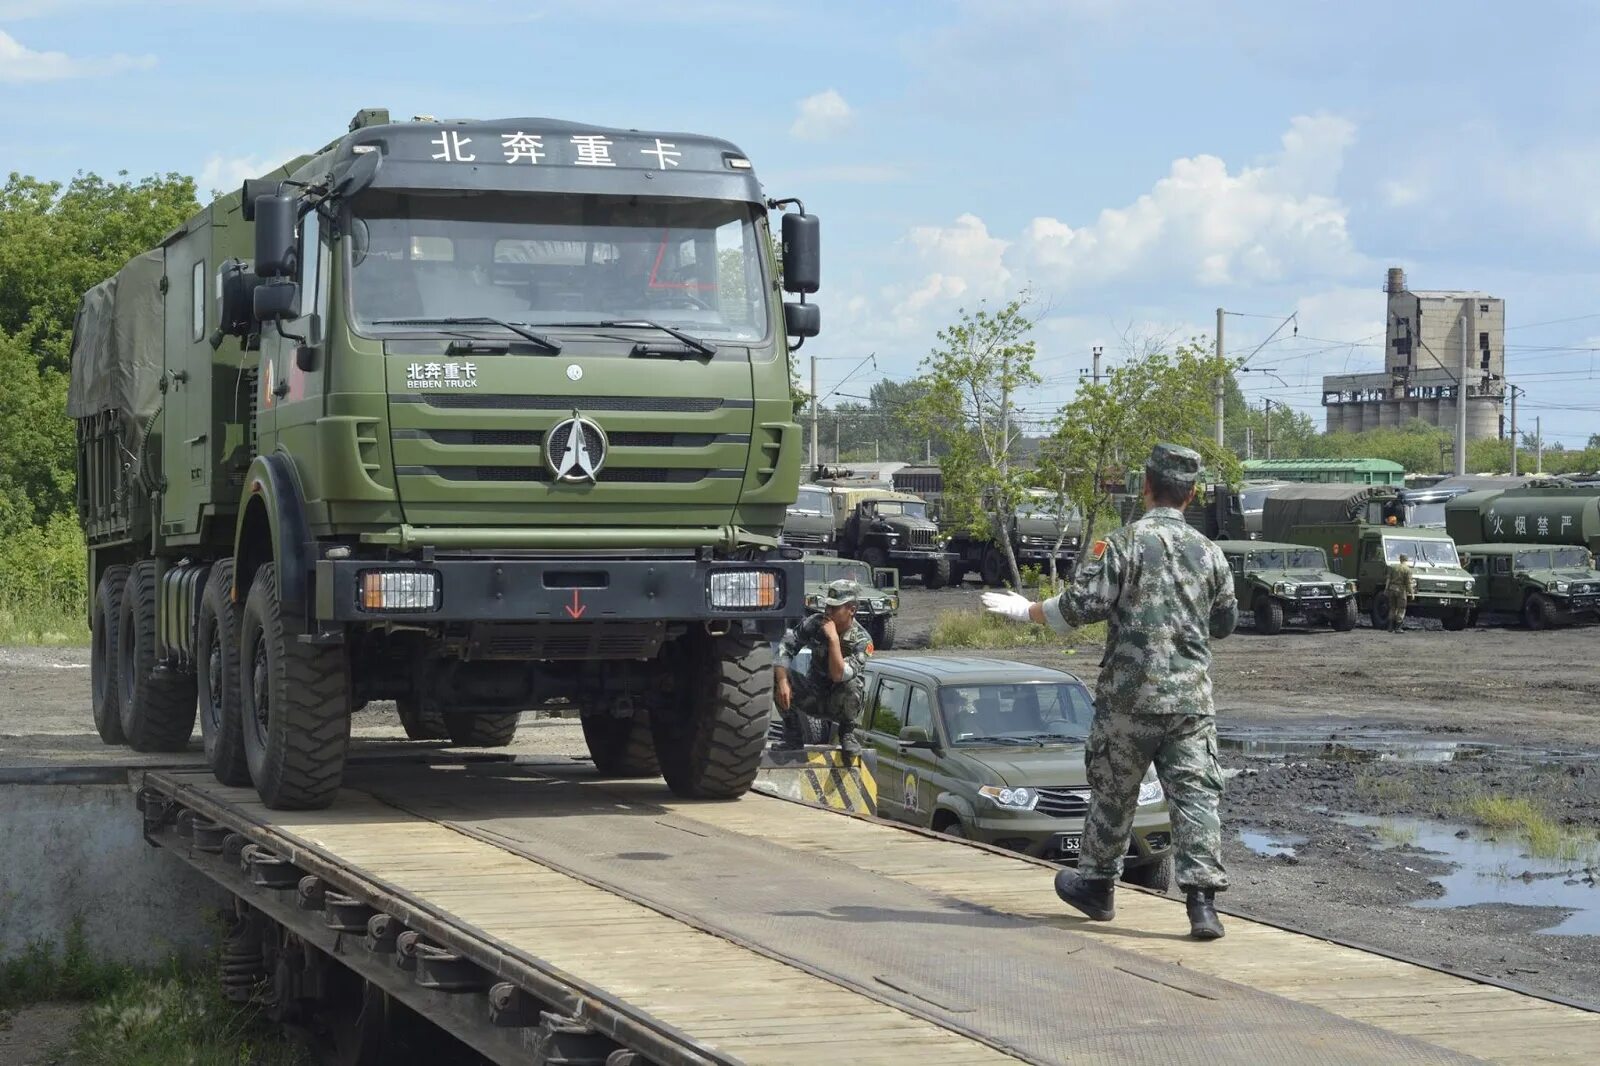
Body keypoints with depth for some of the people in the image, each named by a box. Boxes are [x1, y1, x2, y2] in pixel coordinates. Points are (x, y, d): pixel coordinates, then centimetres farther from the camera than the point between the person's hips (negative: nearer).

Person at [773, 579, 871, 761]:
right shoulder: (815, 623, -10)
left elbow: (838, 675, -34)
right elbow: (785, 647, -13)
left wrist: (834, 638, -37)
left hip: (840, 704, -3)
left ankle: (848, 734, -8)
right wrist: (782, 682, -27)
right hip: (812, 697, 3)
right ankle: (793, 733, -4)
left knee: (852, 684, -37)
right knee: (774, 675, -20)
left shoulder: (861, 640, -21)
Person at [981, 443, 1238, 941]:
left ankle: (1097, 884, 27)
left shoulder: (1125, 543, -8)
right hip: (1192, 698, 3)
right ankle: (1202, 900, -12)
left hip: (1130, 694, -3)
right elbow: (1226, 621, 18)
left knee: (1113, 791, 12)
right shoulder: (1209, 552, 7)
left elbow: (1080, 606, -12)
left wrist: (1027, 611, 3)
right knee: (1196, 793, -1)